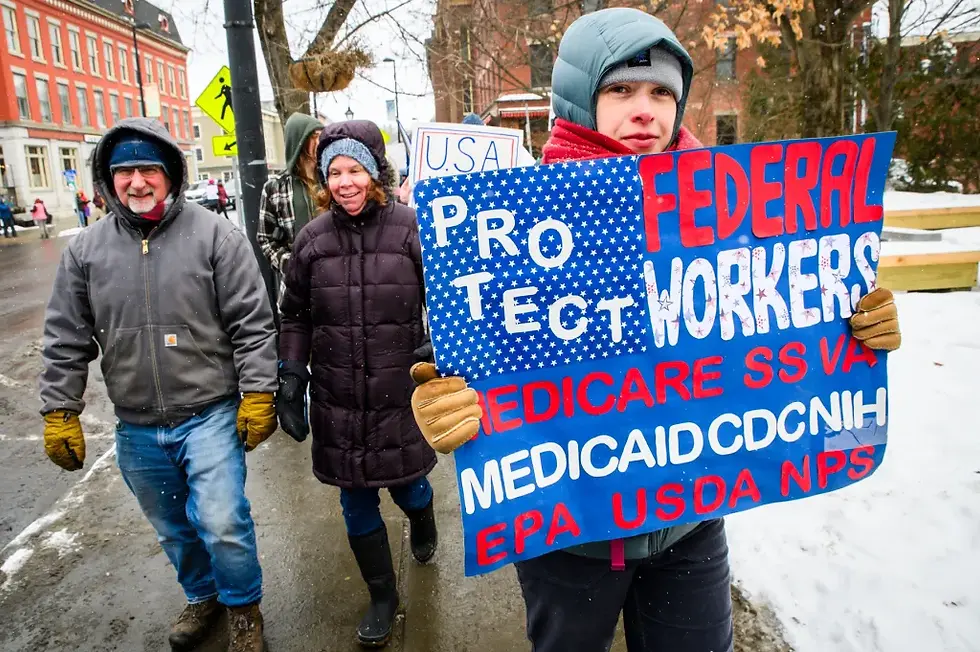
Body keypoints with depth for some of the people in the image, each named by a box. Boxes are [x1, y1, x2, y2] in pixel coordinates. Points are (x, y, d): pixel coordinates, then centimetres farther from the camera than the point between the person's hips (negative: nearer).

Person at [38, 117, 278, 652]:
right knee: (173, 530, 20)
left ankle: (243, 608, 22)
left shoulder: (215, 236, -9)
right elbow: (65, 341, 7)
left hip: (210, 415, -4)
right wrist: (60, 413, 6)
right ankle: (201, 597, 47)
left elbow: (252, 324, -9)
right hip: (136, 430, 4)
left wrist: (257, 394, -12)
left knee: (222, 524, -8)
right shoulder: (86, 249, 1)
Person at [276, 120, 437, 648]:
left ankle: (423, 524, 55)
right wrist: (290, 380, 5)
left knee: (408, 485, 17)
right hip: (338, 404, 2)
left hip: (400, 397, -2)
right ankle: (382, 597, 36)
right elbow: (295, 317, 9)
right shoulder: (312, 239, 0)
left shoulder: (411, 228, -9)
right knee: (356, 506, 12)